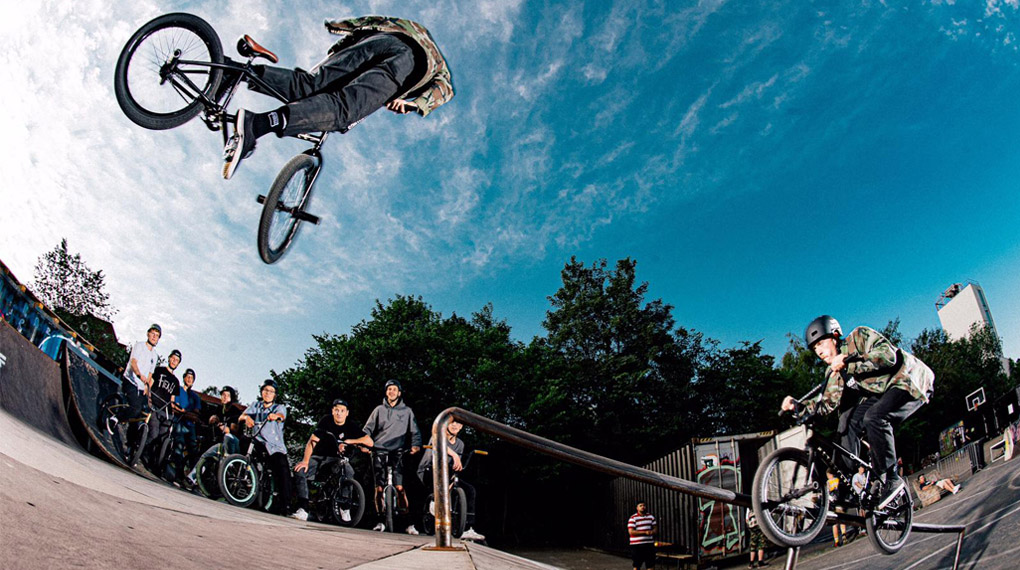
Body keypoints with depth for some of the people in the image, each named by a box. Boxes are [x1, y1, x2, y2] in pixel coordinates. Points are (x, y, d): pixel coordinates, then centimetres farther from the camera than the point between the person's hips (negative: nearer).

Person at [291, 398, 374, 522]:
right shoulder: (326, 420, -6)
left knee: (348, 471, -31)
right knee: (299, 470, -27)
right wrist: (305, 461, -25)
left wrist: (348, 441, -20)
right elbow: (312, 441, -12)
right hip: (317, 457, 0)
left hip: (335, 459, 0)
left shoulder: (350, 428, -3)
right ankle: (303, 510, -27)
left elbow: (369, 441, -13)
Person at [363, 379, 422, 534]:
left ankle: (408, 522, -8)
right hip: (379, 451, 1)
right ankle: (380, 521, 10)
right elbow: (368, 429, 12)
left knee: (400, 487, -11)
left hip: (397, 453, -1)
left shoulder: (407, 411, 13)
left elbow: (414, 431, 10)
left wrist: (416, 445, -9)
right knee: (379, 488, 0)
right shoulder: (379, 409, 14)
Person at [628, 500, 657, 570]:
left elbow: (655, 527, 14)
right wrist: (645, 532, -19)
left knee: (651, 564, 6)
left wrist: (652, 531, -11)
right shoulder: (633, 518, -8)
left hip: (649, 544, 4)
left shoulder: (651, 516, 8)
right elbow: (631, 532, -15)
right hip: (637, 545, -4)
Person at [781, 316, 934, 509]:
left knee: (874, 417, -31)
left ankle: (890, 480, -18)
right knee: (848, 422, -9)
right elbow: (827, 403, -3)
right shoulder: (833, 372, 4)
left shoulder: (860, 336, -15)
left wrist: (849, 364, -32)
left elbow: (887, 356, -31)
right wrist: (797, 405, -17)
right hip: (882, 392, 8)